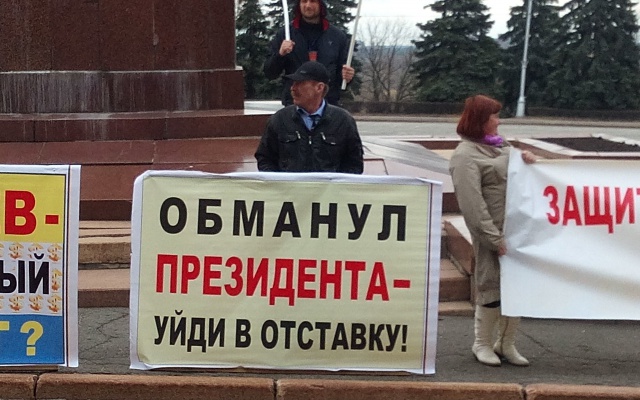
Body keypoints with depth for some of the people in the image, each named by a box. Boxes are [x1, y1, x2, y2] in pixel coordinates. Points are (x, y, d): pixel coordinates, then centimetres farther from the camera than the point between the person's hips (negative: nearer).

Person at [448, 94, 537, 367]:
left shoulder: (499, 144, 15)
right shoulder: (466, 156, -11)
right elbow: (472, 204, -17)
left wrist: (527, 161, 4)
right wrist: (494, 238, -19)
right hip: (493, 231, -8)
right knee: (492, 287, 2)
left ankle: (506, 343, 27)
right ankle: (482, 344, 21)